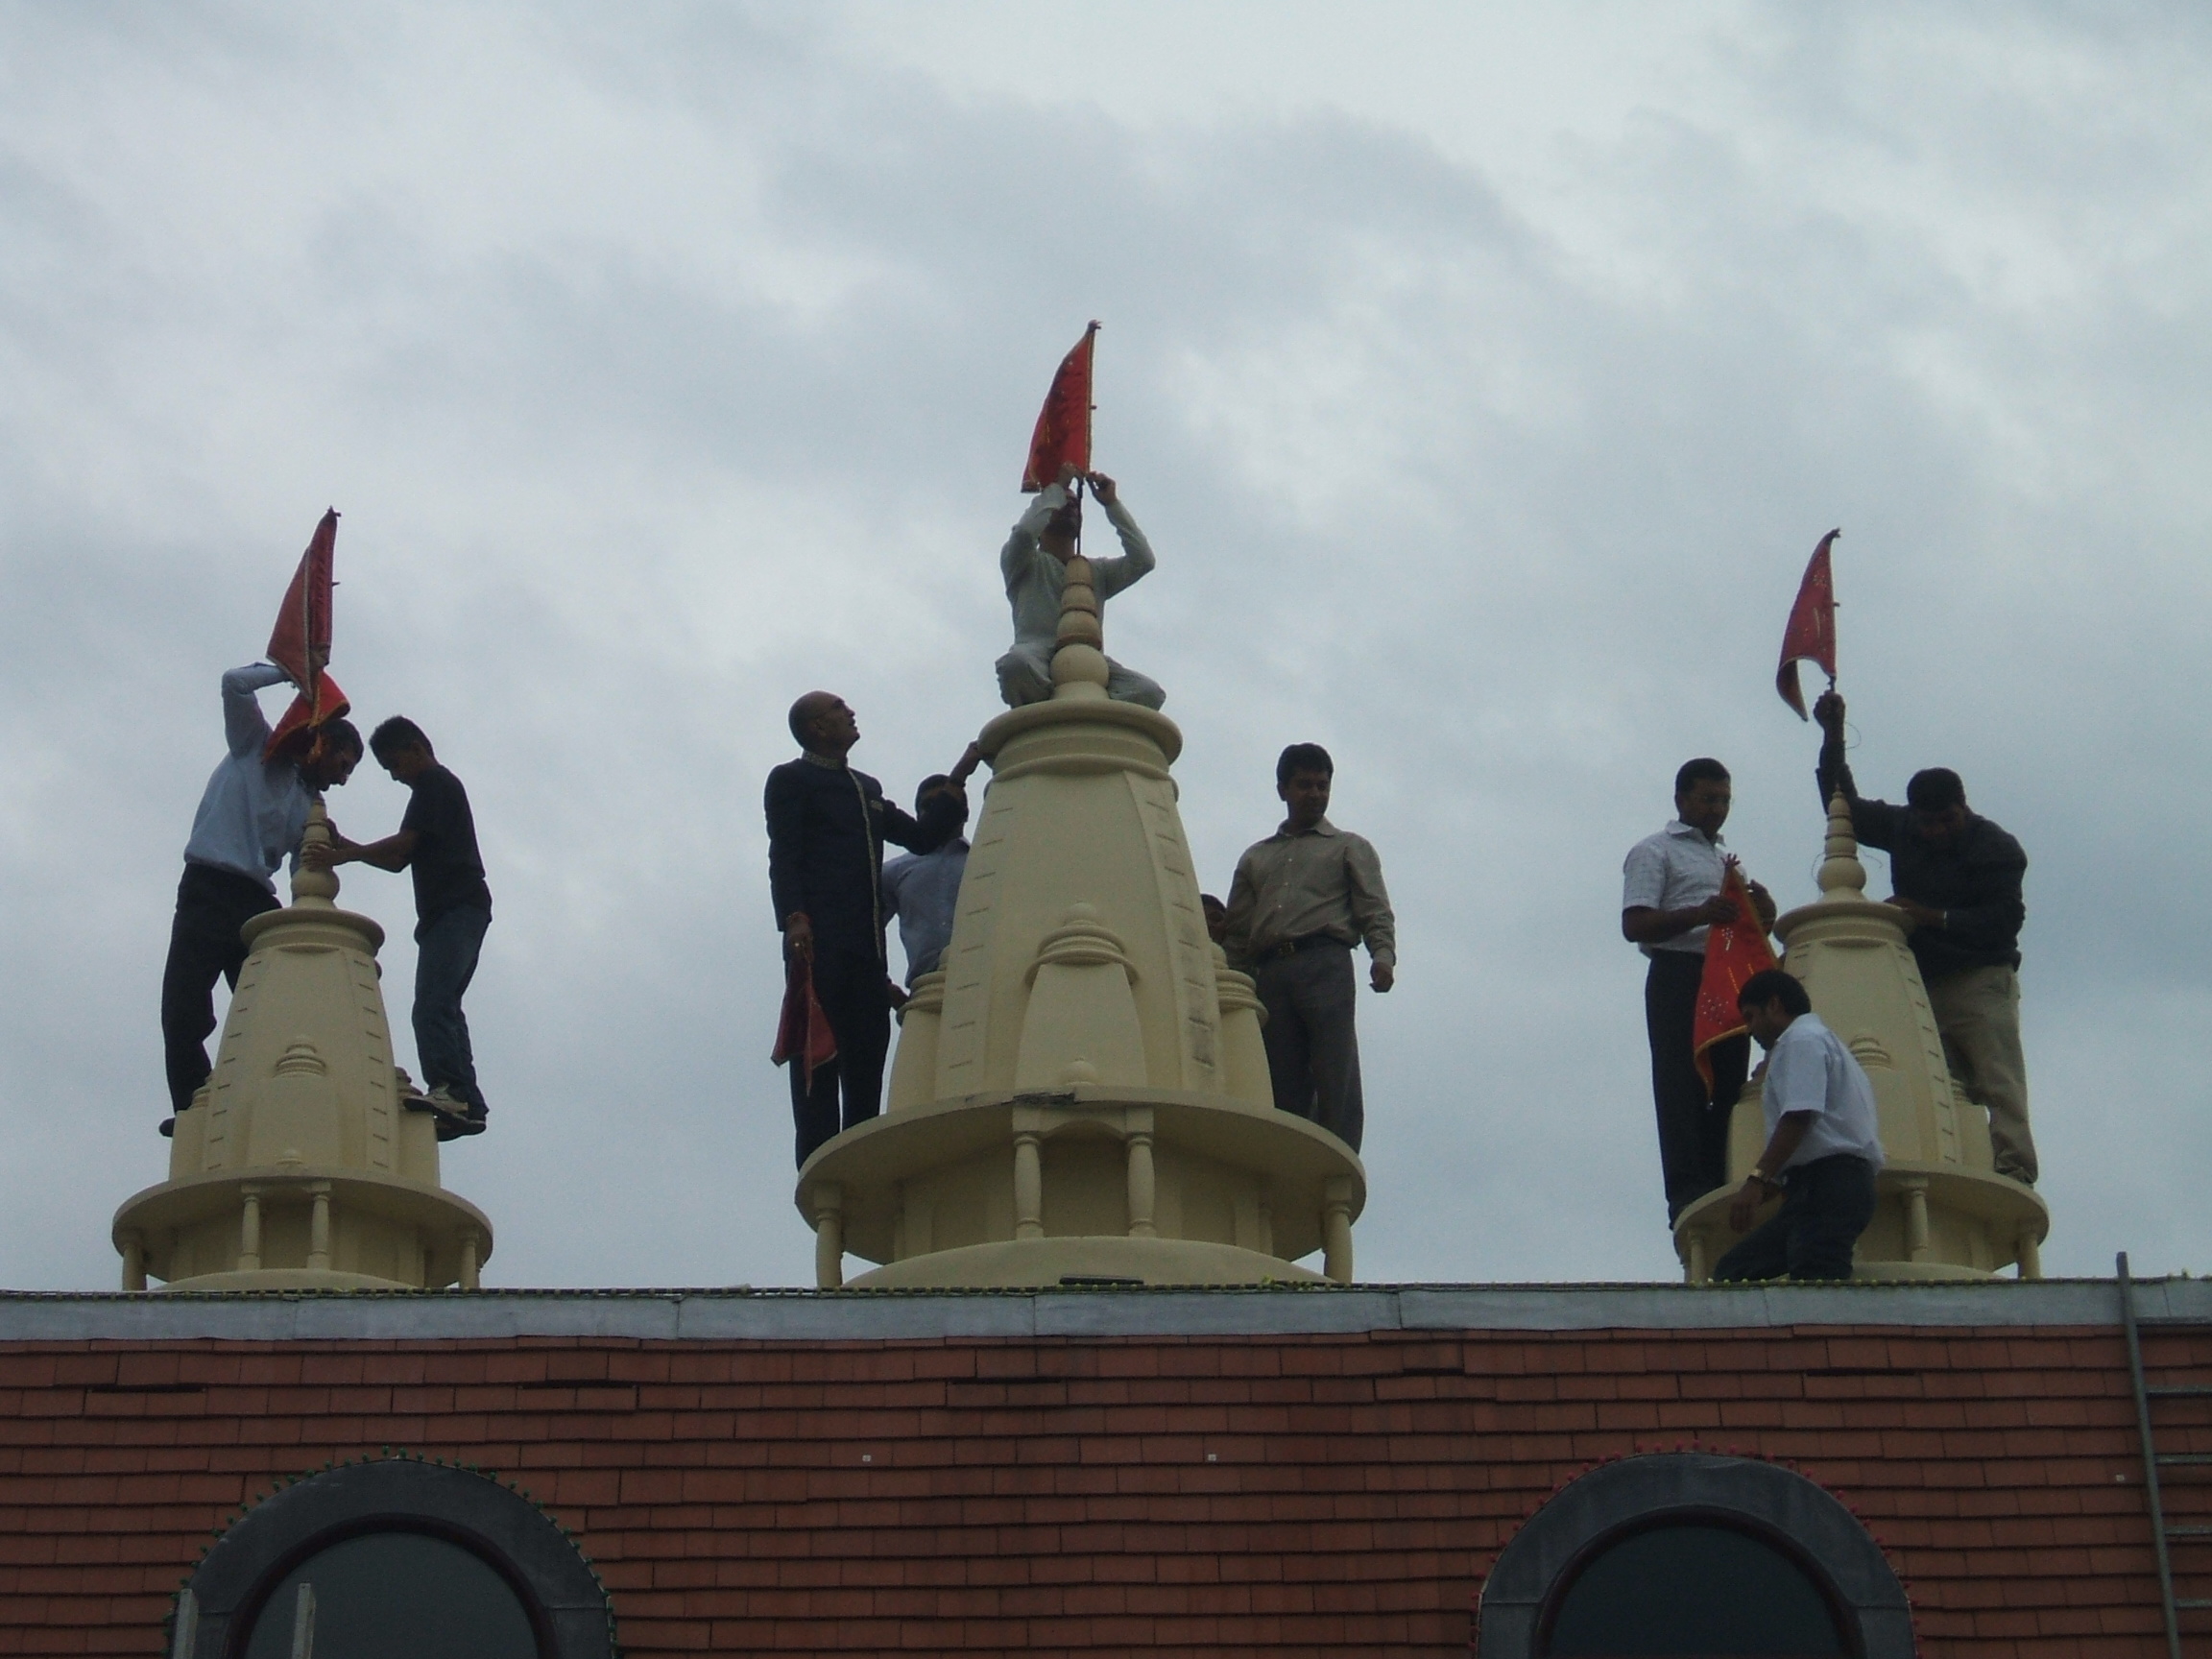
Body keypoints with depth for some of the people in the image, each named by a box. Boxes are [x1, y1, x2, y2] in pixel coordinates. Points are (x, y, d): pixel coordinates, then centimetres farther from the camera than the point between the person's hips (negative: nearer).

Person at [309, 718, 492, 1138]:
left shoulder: (434, 783, 0)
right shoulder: (439, 789, 30)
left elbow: (405, 843, -11)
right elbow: (400, 862, 27)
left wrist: (345, 855, -9)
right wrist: (350, 849, 15)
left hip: (455, 908, -11)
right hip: (456, 912, 11)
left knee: (431, 1005, -22)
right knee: (443, 1007, 6)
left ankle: (448, 1091, -33)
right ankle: (466, 1103, 2)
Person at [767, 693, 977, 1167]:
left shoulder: (866, 788, 30)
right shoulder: (791, 779, 10)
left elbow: (922, 837, 27)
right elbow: (783, 858, -2)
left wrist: (959, 777, 25)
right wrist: (793, 919, -17)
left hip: (866, 949, 6)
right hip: (819, 941, -6)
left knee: (866, 1056, -4)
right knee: (819, 1057, -12)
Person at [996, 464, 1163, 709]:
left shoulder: (1097, 570, 31)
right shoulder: (1024, 563, 19)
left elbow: (1143, 560, 13)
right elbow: (1024, 532, -5)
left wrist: (1112, 504, 13)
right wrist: (1057, 487, 8)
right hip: (1036, 658, -3)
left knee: (1149, 693, -28)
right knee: (1016, 664, -43)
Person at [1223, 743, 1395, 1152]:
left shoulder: (1350, 848, 22)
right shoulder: (1256, 857, 30)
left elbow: (1375, 911, 7)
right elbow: (1237, 933, 22)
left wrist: (1383, 956, -13)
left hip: (1325, 964, -3)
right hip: (1269, 973, 3)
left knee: (1335, 1076, -15)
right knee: (1280, 1086, -6)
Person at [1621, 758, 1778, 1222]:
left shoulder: (1727, 860, 28)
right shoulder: (1655, 852, 6)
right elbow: (1634, 925, -6)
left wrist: (1761, 908, 4)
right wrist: (1700, 914, -20)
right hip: (1680, 974, -7)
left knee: (1727, 1088, 0)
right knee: (1683, 1084, -11)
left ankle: (1720, 1189, -2)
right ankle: (1688, 1193, -17)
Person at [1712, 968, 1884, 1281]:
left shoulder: (1802, 1040, -1)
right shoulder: (1821, 1040, 31)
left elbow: (1799, 1117, -16)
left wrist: (1757, 1180, -21)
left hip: (1826, 1183, -11)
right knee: (1732, 1270, 7)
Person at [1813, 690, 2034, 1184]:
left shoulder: (1997, 849, -7)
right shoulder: (1902, 828, 11)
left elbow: (2005, 920, -15)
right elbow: (1845, 807, 24)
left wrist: (1935, 917, -19)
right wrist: (1833, 738, 15)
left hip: (1981, 980, -5)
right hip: (1922, 983, 5)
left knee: (1998, 1081, -14)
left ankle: (2014, 1169, -22)